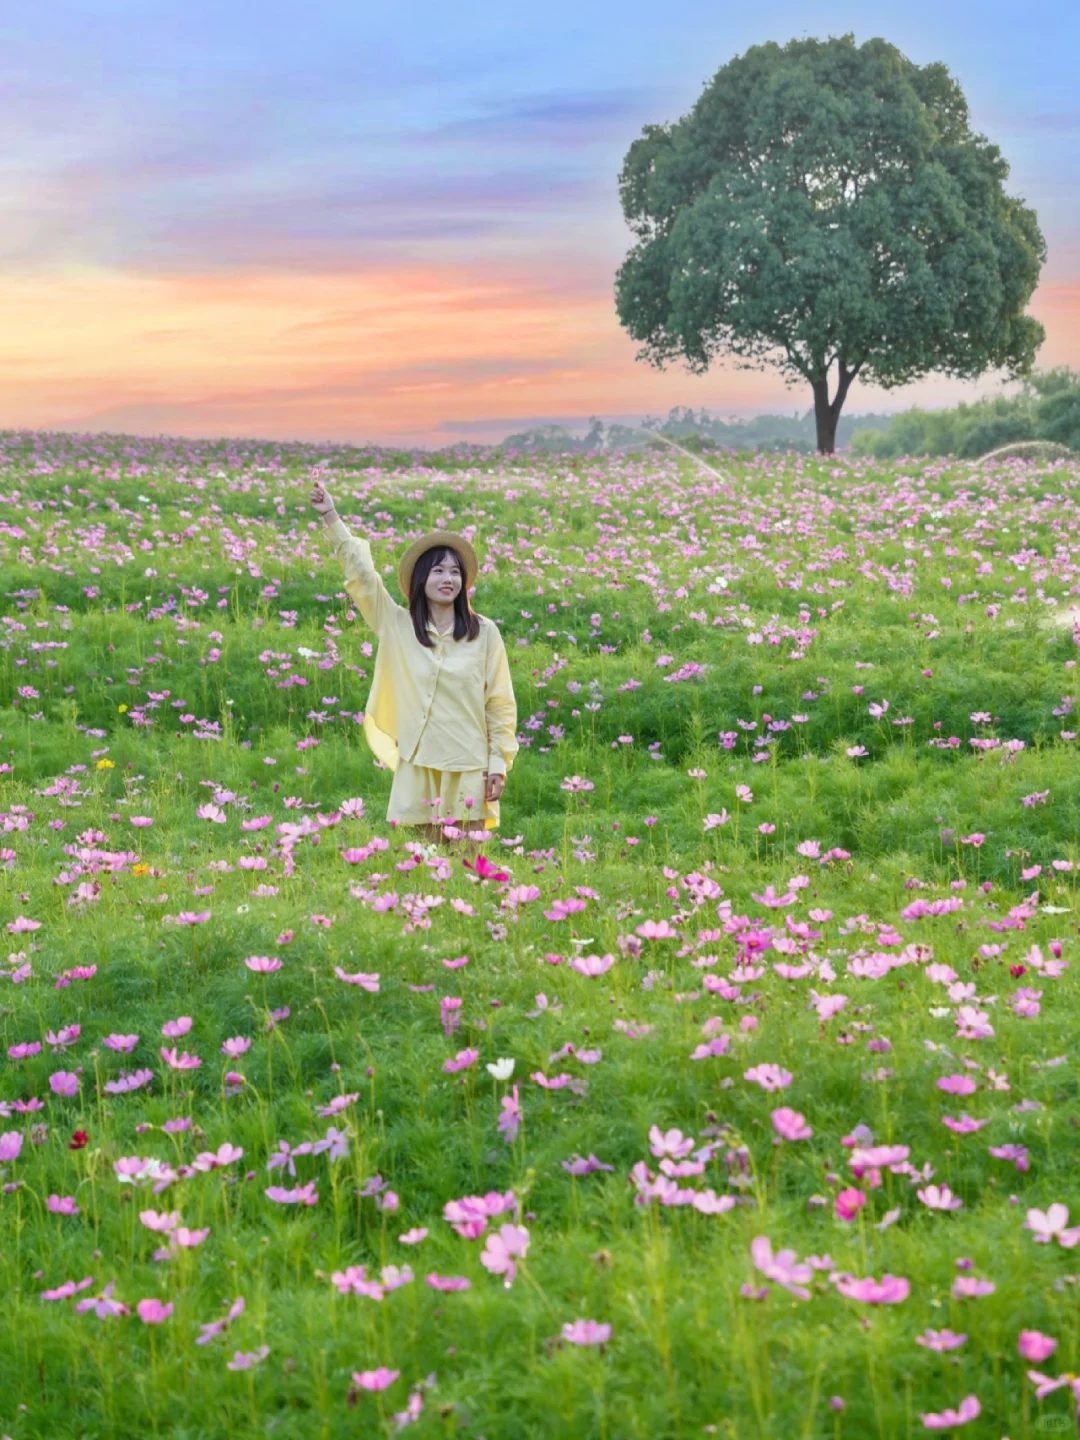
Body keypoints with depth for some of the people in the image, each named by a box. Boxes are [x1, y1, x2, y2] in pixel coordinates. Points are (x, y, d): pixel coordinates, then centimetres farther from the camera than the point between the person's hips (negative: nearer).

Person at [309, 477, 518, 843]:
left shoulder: (484, 632, 1)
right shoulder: (397, 625, 4)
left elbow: (501, 703, 3)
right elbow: (361, 573, 4)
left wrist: (500, 762, -1)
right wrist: (331, 517, 1)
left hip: (469, 768, -1)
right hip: (417, 767, 1)